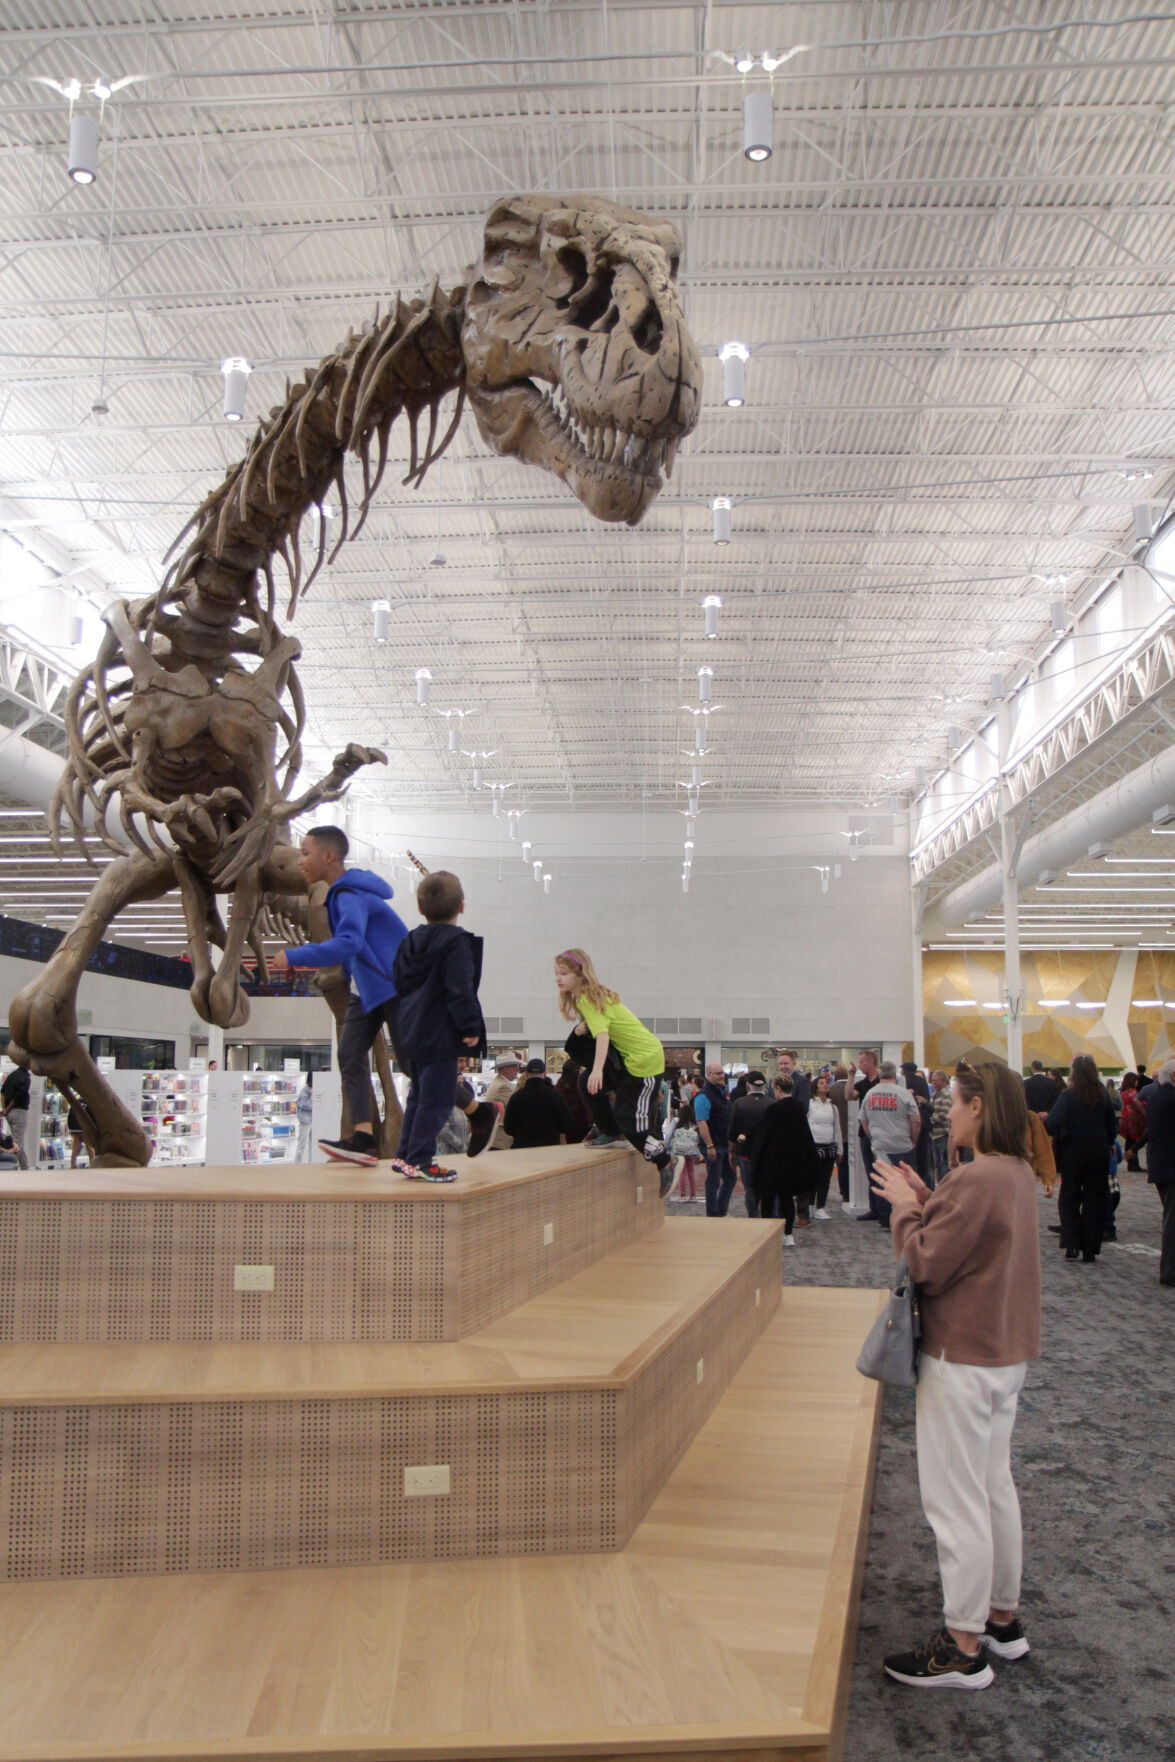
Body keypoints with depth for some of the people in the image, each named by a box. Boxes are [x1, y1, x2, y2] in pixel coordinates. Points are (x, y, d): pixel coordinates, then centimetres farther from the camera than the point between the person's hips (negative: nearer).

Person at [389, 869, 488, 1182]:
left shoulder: (410, 942, 12)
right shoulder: (457, 942, -13)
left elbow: (398, 984, 18)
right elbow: (460, 991, -19)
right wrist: (470, 1027, -14)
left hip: (411, 1033, 9)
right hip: (440, 1036, -9)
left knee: (419, 1095, 18)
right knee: (437, 1098, -4)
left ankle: (405, 1154, 22)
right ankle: (419, 1159, -3)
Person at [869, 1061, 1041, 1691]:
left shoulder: (977, 1179, -24)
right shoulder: (1018, 1173, 6)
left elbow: (926, 1267, -20)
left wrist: (906, 1207, -7)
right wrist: (926, 1203, 4)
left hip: (963, 1358, -10)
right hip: (1006, 1353, 10)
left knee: (955, 1502, 1)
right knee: (995, 1487, 20)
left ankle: (963, 1648, 10)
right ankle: (1003, 1619, 33)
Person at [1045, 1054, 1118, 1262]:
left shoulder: (1069, 1096, -12)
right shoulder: (1103, 1096, -1)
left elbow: (1053, 1122, -22)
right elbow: (1112, 1126, 5)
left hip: (1073, 1150, -3)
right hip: (1099, 1151, 3)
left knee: (1070, 1198, 9)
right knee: (1094, 1199, 8)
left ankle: (1072, 1245, -1)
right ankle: (1090, 1250, 9)